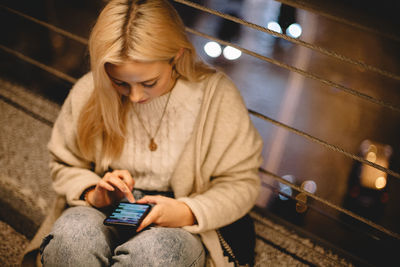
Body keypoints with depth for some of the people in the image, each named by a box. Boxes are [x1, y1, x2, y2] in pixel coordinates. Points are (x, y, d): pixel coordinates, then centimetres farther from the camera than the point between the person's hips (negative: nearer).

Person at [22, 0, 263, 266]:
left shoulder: (218, 95, -11)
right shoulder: (88, 92, -3)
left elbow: (242, 183, -4)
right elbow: (64, 164, 13)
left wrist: (187, 212, -21)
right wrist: (92, 192, -9)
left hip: (185, 228, -1)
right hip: (107, 214, 1)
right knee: (71, 233, -35)